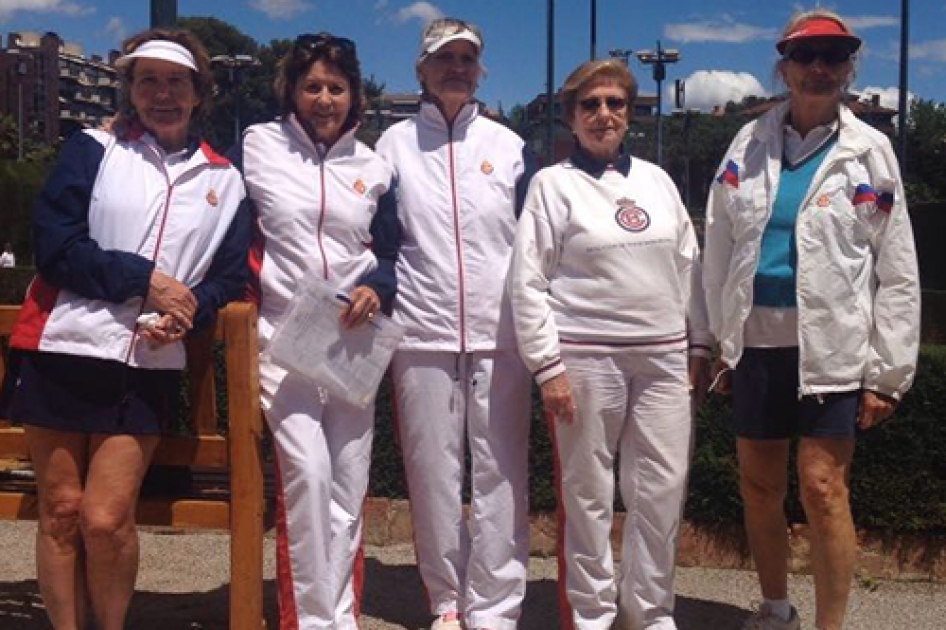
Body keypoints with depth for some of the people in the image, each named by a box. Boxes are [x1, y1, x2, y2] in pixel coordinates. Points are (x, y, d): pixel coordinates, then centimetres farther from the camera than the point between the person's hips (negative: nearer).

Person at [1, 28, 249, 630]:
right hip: (62, 351, 0)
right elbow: (54, 243, -4)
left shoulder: (224, 179, 10)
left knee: (106, 519, -5)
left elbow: (231, 274, 11)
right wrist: (143, 279, -12)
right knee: (61, 509, 4)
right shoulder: (93, 150, 5)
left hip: (149, 366, 0)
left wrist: (189, 309, -9)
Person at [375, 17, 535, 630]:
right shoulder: (394, 144, 9)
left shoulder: (509, 145, 11)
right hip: (423, 334, 0)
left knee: (502, 473, -2)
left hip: (501, 335, 1)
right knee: (434, 472, 4)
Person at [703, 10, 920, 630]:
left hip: (831, 347, -3)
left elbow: (897, 272, -1)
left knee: (823, 489, -7)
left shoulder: (869, 150, -1)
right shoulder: (751, 141, 6)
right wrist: (720, 339, 4)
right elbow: (720, 249, 7)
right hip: (758, 341, 3)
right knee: (759, 486, 12)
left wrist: (886, 374, -5)